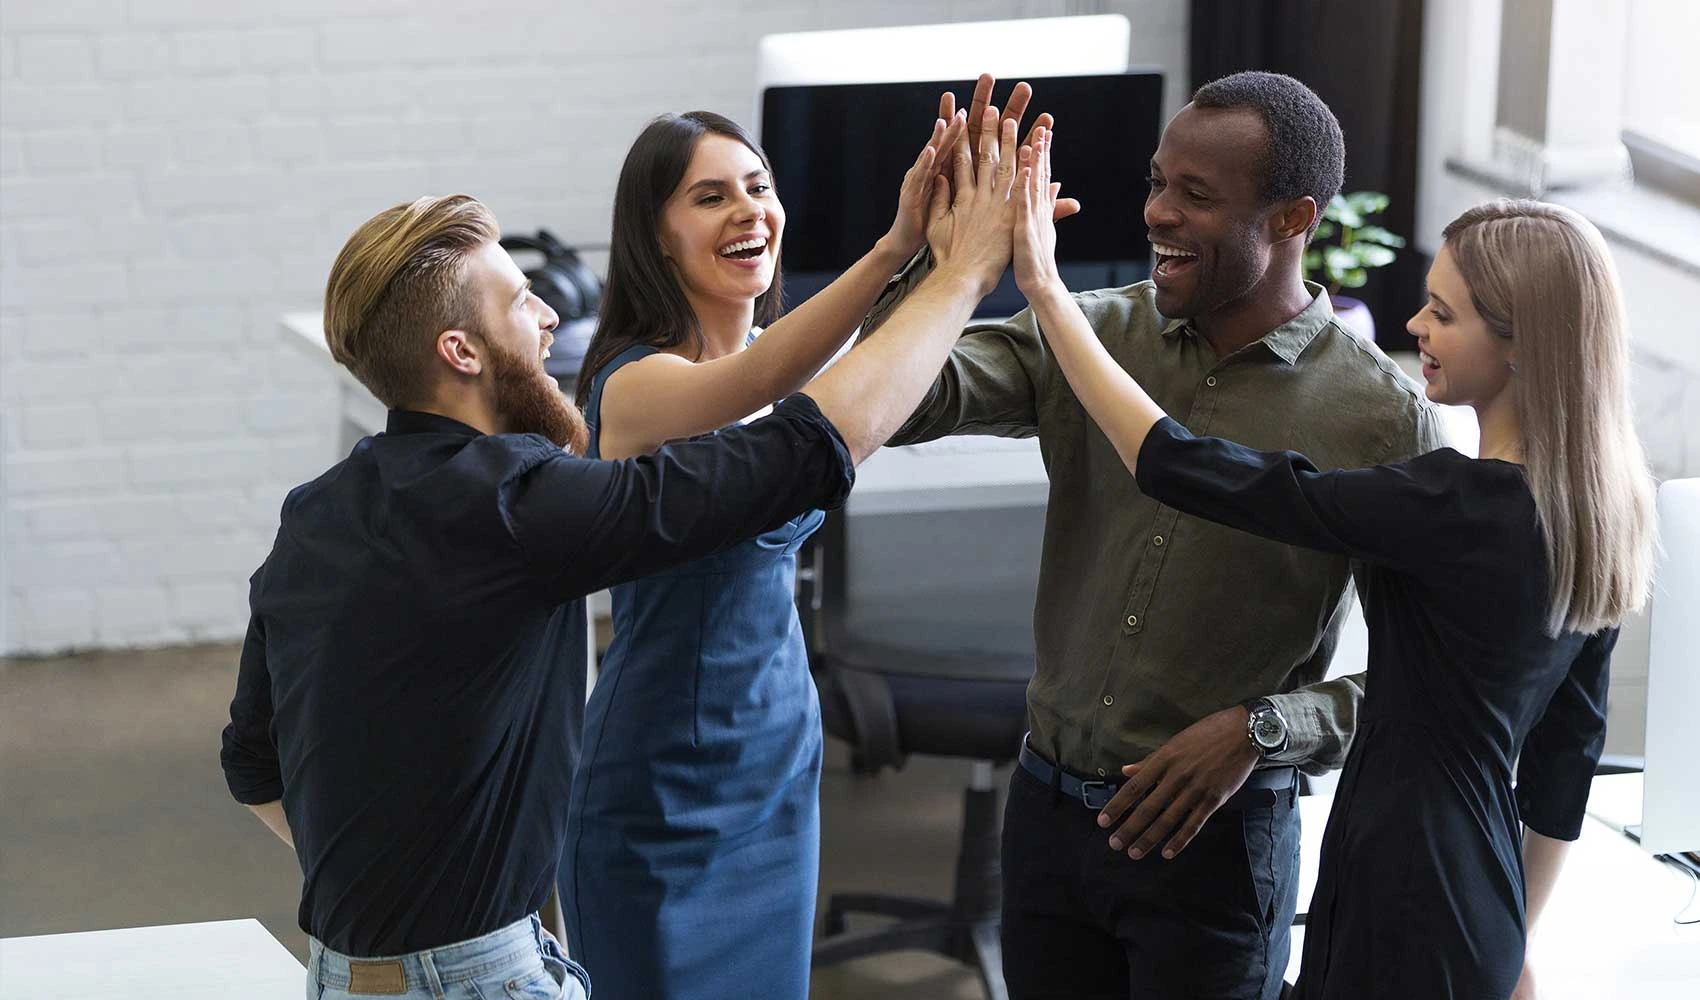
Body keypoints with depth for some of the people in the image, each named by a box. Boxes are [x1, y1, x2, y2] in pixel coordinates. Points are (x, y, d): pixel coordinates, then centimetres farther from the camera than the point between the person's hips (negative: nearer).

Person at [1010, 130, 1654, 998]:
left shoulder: (1464, 509, -22)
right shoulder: (1589, 515, 4)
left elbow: (1183, 470, -22)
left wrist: (1043, 289, -17)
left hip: (1401, 918, -9)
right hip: (1479, 913, 9)